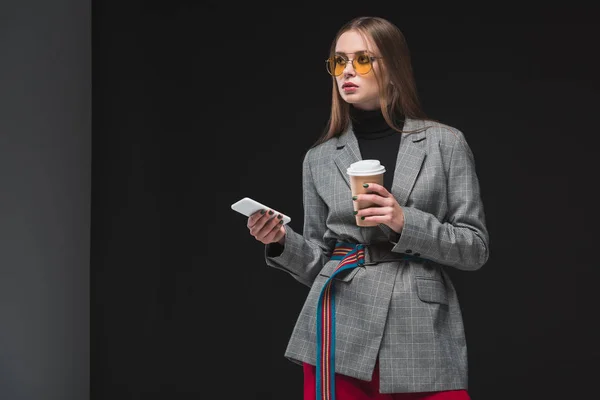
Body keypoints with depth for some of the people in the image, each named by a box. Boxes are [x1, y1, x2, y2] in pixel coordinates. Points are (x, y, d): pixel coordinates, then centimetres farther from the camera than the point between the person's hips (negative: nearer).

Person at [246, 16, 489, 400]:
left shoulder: (445, 143, 2)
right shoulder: (319, 159, 9)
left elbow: (476, 248, 1)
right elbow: (318, 264, 13)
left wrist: (406, 223, -13)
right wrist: (282, 241, -7)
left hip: (423, 335, -2)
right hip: (340, 335, 2)